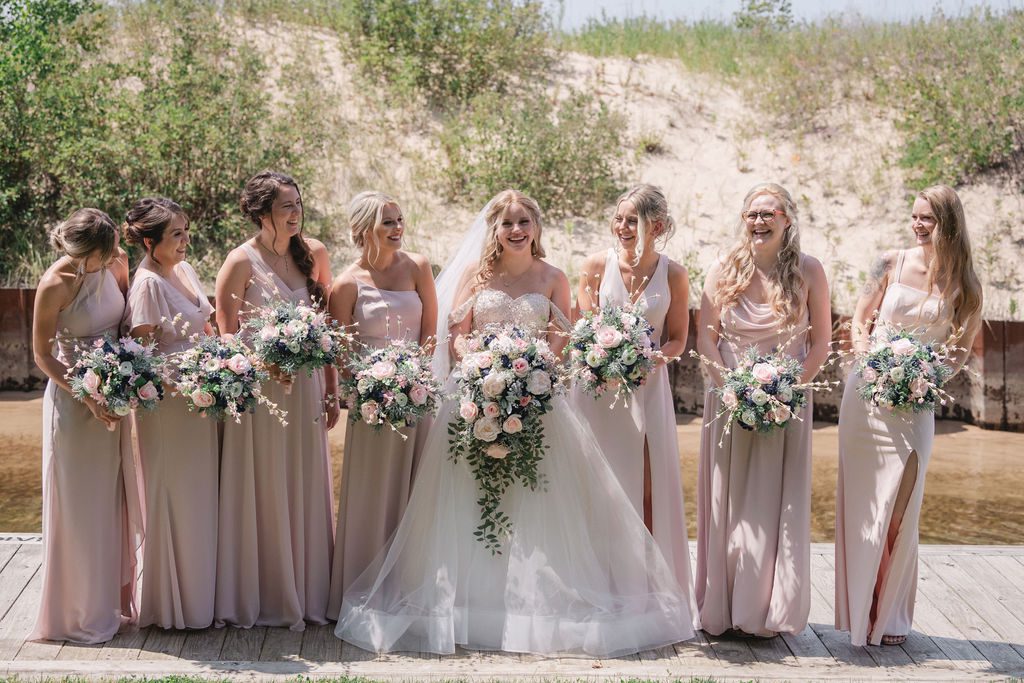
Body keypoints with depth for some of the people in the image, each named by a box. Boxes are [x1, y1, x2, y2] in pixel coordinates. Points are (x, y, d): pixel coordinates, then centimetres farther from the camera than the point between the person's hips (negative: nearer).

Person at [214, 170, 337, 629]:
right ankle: (261, 600, 18)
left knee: (306, 494, 12)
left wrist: (331, 390, 7)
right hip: (258, 390, -4)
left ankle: (307, 595, 25)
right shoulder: (241, 262, -9)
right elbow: (226, 335, -7)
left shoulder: (314, 253, 4)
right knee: (261, 497, 4)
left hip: (306, 389, 4)